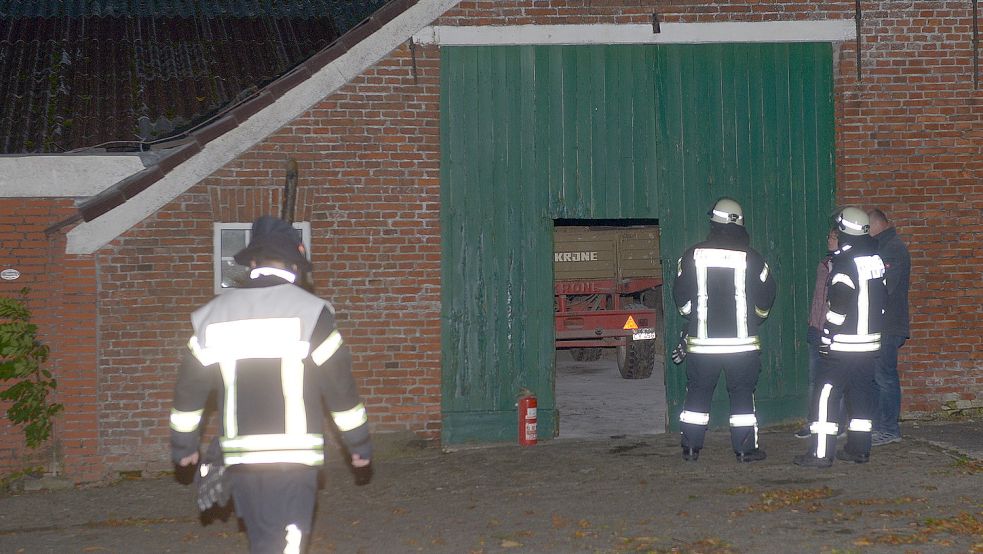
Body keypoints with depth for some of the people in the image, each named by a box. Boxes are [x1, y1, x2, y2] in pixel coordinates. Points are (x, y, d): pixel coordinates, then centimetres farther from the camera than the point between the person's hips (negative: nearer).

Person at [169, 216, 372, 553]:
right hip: (294, 453, -4)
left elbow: (190, 384, 11)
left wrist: (183, 445, 23)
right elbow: (339, 383, -4)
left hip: (241, 456, 4)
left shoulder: (216, 313, 7)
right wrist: (360, 445, 6)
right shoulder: (309, 311, -5)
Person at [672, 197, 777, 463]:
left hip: (701, 340, 1)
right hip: (742, 341, -1)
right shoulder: (751, 258, -5)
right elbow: (765, 300, 3)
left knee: (698, 392, 10)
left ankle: (691, 448, 13)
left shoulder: (693, 255, -3)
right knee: (742, 392, 7)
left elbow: (681, 297, 4)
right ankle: (746, 448, 9)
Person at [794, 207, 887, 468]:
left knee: (826, 395, -5)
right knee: (862, 395, 13)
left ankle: (821, 453, -7)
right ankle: (859, 449, 18)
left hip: (843, 344, -8)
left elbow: (839, 303, -19)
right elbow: (883, 297, 15)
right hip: (870, 342, 8)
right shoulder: (877, 259, 9)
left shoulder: (844, 260, -15)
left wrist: (828, 334, -12)